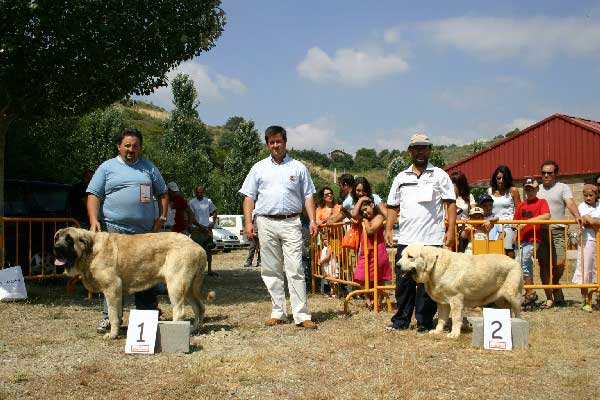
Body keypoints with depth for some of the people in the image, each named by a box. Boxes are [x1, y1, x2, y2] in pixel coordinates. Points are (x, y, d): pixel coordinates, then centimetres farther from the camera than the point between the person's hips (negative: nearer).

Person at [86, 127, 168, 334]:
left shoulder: (149, 168, 15)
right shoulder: (107, 167, 7)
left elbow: (163, 194, 19)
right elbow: (93, 195, 2)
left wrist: (161, 217, 6)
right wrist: (94, 221, -11)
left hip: (145, 231, 2)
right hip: (114, 228, -2)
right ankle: (109, 316, 4)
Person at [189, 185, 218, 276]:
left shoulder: (208, 201, 8)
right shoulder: (192, 202, -3)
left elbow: (214, 212, 18)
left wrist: (213, 222, 2)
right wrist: (200, 226, -15)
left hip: (207, 228, 4)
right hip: (197, 229, -4)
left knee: (209, 249, 5)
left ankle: (209, 270, 11)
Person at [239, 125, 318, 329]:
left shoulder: (298, 167, 12)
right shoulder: (259, 168, 13)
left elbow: (308, 195, 11)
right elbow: (249, 197, 11)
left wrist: (312, 220, -1)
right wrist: (249, 222, -1)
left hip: (291, 222, -2)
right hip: (266, 223, 2)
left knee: (295, 269, -8)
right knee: (271, 270, 5)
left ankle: (301, 315, -8)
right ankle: (278, 312, 13)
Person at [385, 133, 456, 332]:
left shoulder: (440, 175, 7)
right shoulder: (401, 177, 16)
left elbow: (451, 204, 3)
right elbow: (393, 206, 17)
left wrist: (451, 230, -7)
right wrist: (388, 228, 5)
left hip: (432, 239, -3)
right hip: (406, 239, 3)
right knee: (403, 281, 5)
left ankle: (425, 322, 11)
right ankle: (401, 320, 17)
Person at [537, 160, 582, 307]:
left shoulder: (563, 188, 8)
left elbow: (570, 203, -8)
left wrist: (577, 216, -27)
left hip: (557, 231, -3)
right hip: (539, 231, 3)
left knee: (559, 263, -12)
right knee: (543, 264, 1)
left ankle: (555, 284, 20)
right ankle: (549, 298, 8)